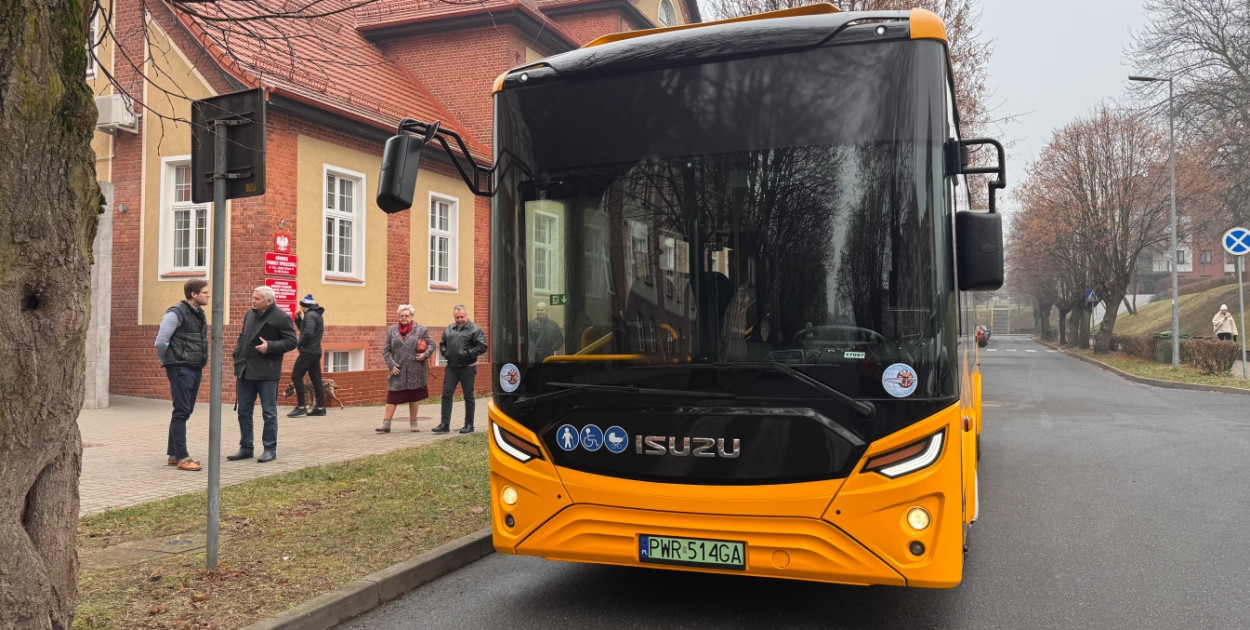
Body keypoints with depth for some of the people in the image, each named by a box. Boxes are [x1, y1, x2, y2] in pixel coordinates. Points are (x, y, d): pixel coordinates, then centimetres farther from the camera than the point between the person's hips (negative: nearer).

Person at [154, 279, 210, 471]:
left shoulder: (200, 314, 14)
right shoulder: (176, 313, -11)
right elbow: (161, 342, -14)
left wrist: (202, 363, 14)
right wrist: (168, 362, -1)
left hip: (195, 369, 8)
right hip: (181, 369, -8)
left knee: (185, 412, 12)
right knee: (181, 412, -7)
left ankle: (173, 454, 21)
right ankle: (182, 457, -5)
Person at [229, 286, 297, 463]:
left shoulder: (281, 318, -9)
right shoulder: (249, 314, 12)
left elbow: (291, 341, -9)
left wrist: (270, 346, -20)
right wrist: (237, 357, 10)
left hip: (267, 372, -7)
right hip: (246, 371, 7)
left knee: (269, 413, 1)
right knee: (244, 411, 11)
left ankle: (270, 449, 10)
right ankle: (246, 448, 21)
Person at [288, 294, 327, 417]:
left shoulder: (310, 315, -12)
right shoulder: (317, 315, 18)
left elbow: (308, 333, -25)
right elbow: (304, 329, 24)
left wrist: (299, 344, -12)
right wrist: (299, 318, 12)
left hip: (308, 351, -10)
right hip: (316, 351, 10)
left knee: (296, 376, -7)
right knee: (316, 379, 8)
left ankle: (301, 406, -10)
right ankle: (320, 407, 9)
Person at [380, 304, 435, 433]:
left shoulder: (421, 330, 1)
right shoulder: (392, 330, 7)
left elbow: (431, 344, 4)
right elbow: (386, 350, 7)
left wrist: (425, 354, -15)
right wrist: (391, 364, -5)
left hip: (415, 370, -1)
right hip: (397, 370, 1)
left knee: (413, 397, 8)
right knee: (392, 396, -1)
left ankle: (413, 424, 19)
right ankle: (386, 424, 2)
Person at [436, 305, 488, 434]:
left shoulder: (474, 329, -5)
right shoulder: (448, 329, 12)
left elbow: (482, 347, -11)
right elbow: (442, 344, 22)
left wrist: (467, 353, -17)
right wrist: (445, 353, 2)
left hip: (467, 368, -5)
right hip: (451, 367, 5)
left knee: (468, 396, 4)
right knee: (446, 394, 0)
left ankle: (469, 424, 13)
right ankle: (445, 424, 4)